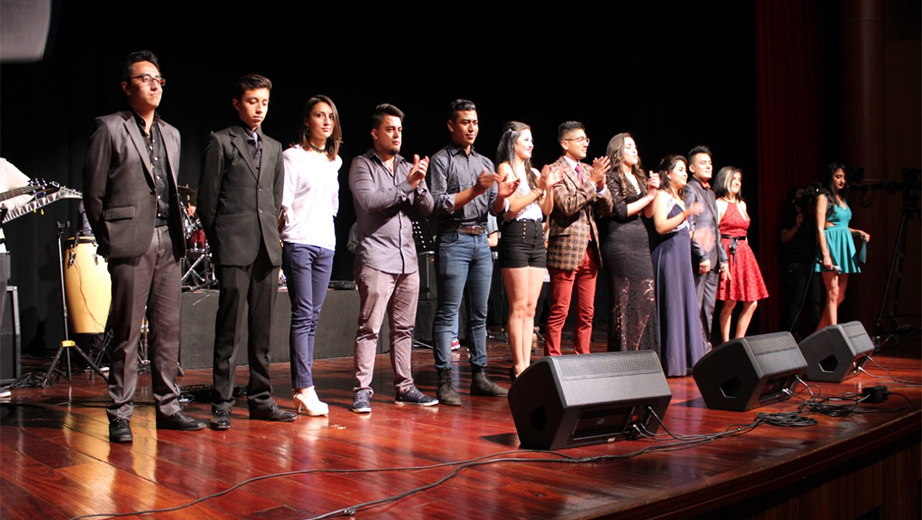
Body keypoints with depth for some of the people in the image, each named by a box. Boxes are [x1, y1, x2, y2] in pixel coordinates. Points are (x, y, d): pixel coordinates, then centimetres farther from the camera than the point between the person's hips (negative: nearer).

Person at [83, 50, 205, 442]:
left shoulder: (171, 134, 18)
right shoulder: (110, 128, 0)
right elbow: (93, 192, -1)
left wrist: (177, 233, 10)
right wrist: (107, 241, -1)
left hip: (167, 241, 6)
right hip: (131, 242, -6)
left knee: (168, 329, 8)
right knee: (127, 332, -3)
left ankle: (168, 407, 17)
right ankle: (120, 415, 7)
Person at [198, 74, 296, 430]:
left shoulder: (274, 148, 19)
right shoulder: (220, 142, 3)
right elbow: (207, 199, 1)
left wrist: (273, 234, 12)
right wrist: (217, 242, 0)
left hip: (267, 248, 5)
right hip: (234, 249, -5)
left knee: (262, 330, 8)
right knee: (230, 329, -5)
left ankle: (260, 399, 15)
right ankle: (222, 404, 2)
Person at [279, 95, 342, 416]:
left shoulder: (334, 161, 16)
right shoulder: (293, 156, -1)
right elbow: (283, 202, -5)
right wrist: (294, 228, -3)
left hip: (325, 244, 6)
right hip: (298, 242, -6)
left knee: (313, 317, 5)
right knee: (303, 315, -10)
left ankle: (300, 387, 9)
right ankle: (305, 389, -10)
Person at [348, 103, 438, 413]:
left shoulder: (409, 168, 17)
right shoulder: (362, 165, 1)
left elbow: (427, 209, 11)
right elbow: (369, 201, -15)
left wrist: (420, 185, -8)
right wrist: (407, 184, -16)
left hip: (407, 258, 6)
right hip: (376, 258, -6)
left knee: (404, 327, 10)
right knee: (369, 326, -6)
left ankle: (404, 387, 17)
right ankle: (362, 390, -1)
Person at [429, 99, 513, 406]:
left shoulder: (486, 163, 18)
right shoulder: (441, 160, 0)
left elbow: (492, 209, 14)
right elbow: (439, 204, -10)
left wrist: (501, 196, -8)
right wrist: (475, 191, -18)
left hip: (481, 241, 6)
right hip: (454, 240, -6)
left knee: (479, 314, 8)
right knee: (448, 313, -6)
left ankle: (479, 376, 15)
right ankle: (445, 382, -4)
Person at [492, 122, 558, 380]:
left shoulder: (533, 172, 18)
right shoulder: (505, 168, -2)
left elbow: (546, 210, 14)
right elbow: (511, 207, -12)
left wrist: (549, 188, -2)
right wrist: (538, 189, -13)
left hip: (537, 238, 7)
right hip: (516, 236, -7)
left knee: (530, 308, 6)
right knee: (519, 307, -6)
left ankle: (526, 363, 10)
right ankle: (518, 366, -1)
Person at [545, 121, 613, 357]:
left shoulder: (589, 170, 15)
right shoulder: (556, 171, -7)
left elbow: (607, 209, 11)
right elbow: (567, 206, -19)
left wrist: (602, 185, -6)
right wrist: (592, 182, -19)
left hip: (589, 250, 7)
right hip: (566, 249, -7)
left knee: (587, 313, 11)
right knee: (559, 312, -3)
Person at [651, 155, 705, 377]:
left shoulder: (680, 198, 21)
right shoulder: (662, 196, -5)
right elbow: (660, 226, -19)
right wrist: (686, 213, -24)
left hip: (683, 257, 9)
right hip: (668, 255, -9)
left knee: (687, 306, 7)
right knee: (671, 306, -8)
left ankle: (686, 359, 12)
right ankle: (671, 363, -5)